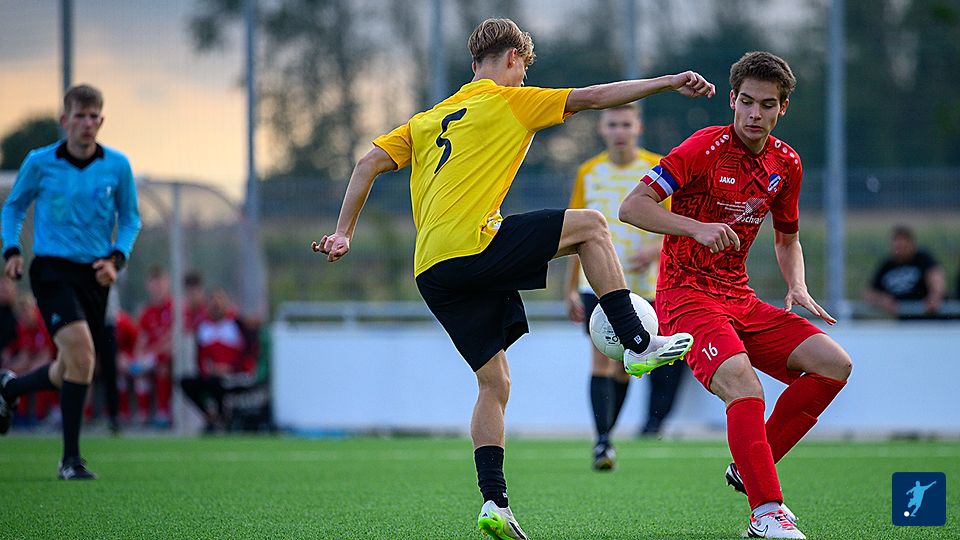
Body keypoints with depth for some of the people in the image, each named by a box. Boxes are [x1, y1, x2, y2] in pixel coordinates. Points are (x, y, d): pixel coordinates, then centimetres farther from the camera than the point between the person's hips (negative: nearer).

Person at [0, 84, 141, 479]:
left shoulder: (117, 166, 1)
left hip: (94, 275, 4)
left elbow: (130, 218, 12)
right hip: (52, 269, -4)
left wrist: (116, 258, -4)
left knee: (69, 371, 10)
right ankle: (70, 459, -15)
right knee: (81, 351, -24)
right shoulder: (40, 163, -3)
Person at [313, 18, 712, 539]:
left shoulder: (428, 120, 25)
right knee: (591, 224, 4)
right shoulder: (509, 102, 7)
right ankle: (638, 344, 0)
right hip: (470, 246, -7)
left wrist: (343, 234, 16)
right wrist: (670, 82, 9)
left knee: (494, 382, 12)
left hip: (432, 272, 7)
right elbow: (597, 96, 5)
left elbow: (368, 164, 17)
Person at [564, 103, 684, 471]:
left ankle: (606, 434, 25)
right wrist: (570, 289, 11)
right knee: (601, 357, -14)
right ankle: (603, 443, -18)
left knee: (624, 367, 8)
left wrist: (656, 248, -20)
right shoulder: (588, 173, 6)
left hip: (642, 284, 0)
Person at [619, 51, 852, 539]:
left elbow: (787, 239, 24)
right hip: (686, 295, -7)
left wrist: (797, 288, 4)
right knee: (744, 386, -31)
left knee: (834, 364, -6)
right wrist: (697, 227, -29)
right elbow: (632, 206, -16)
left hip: (740, 299, 7)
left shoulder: (786, 164, 8)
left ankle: (749, 468, 4)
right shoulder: (706, 148, -12)